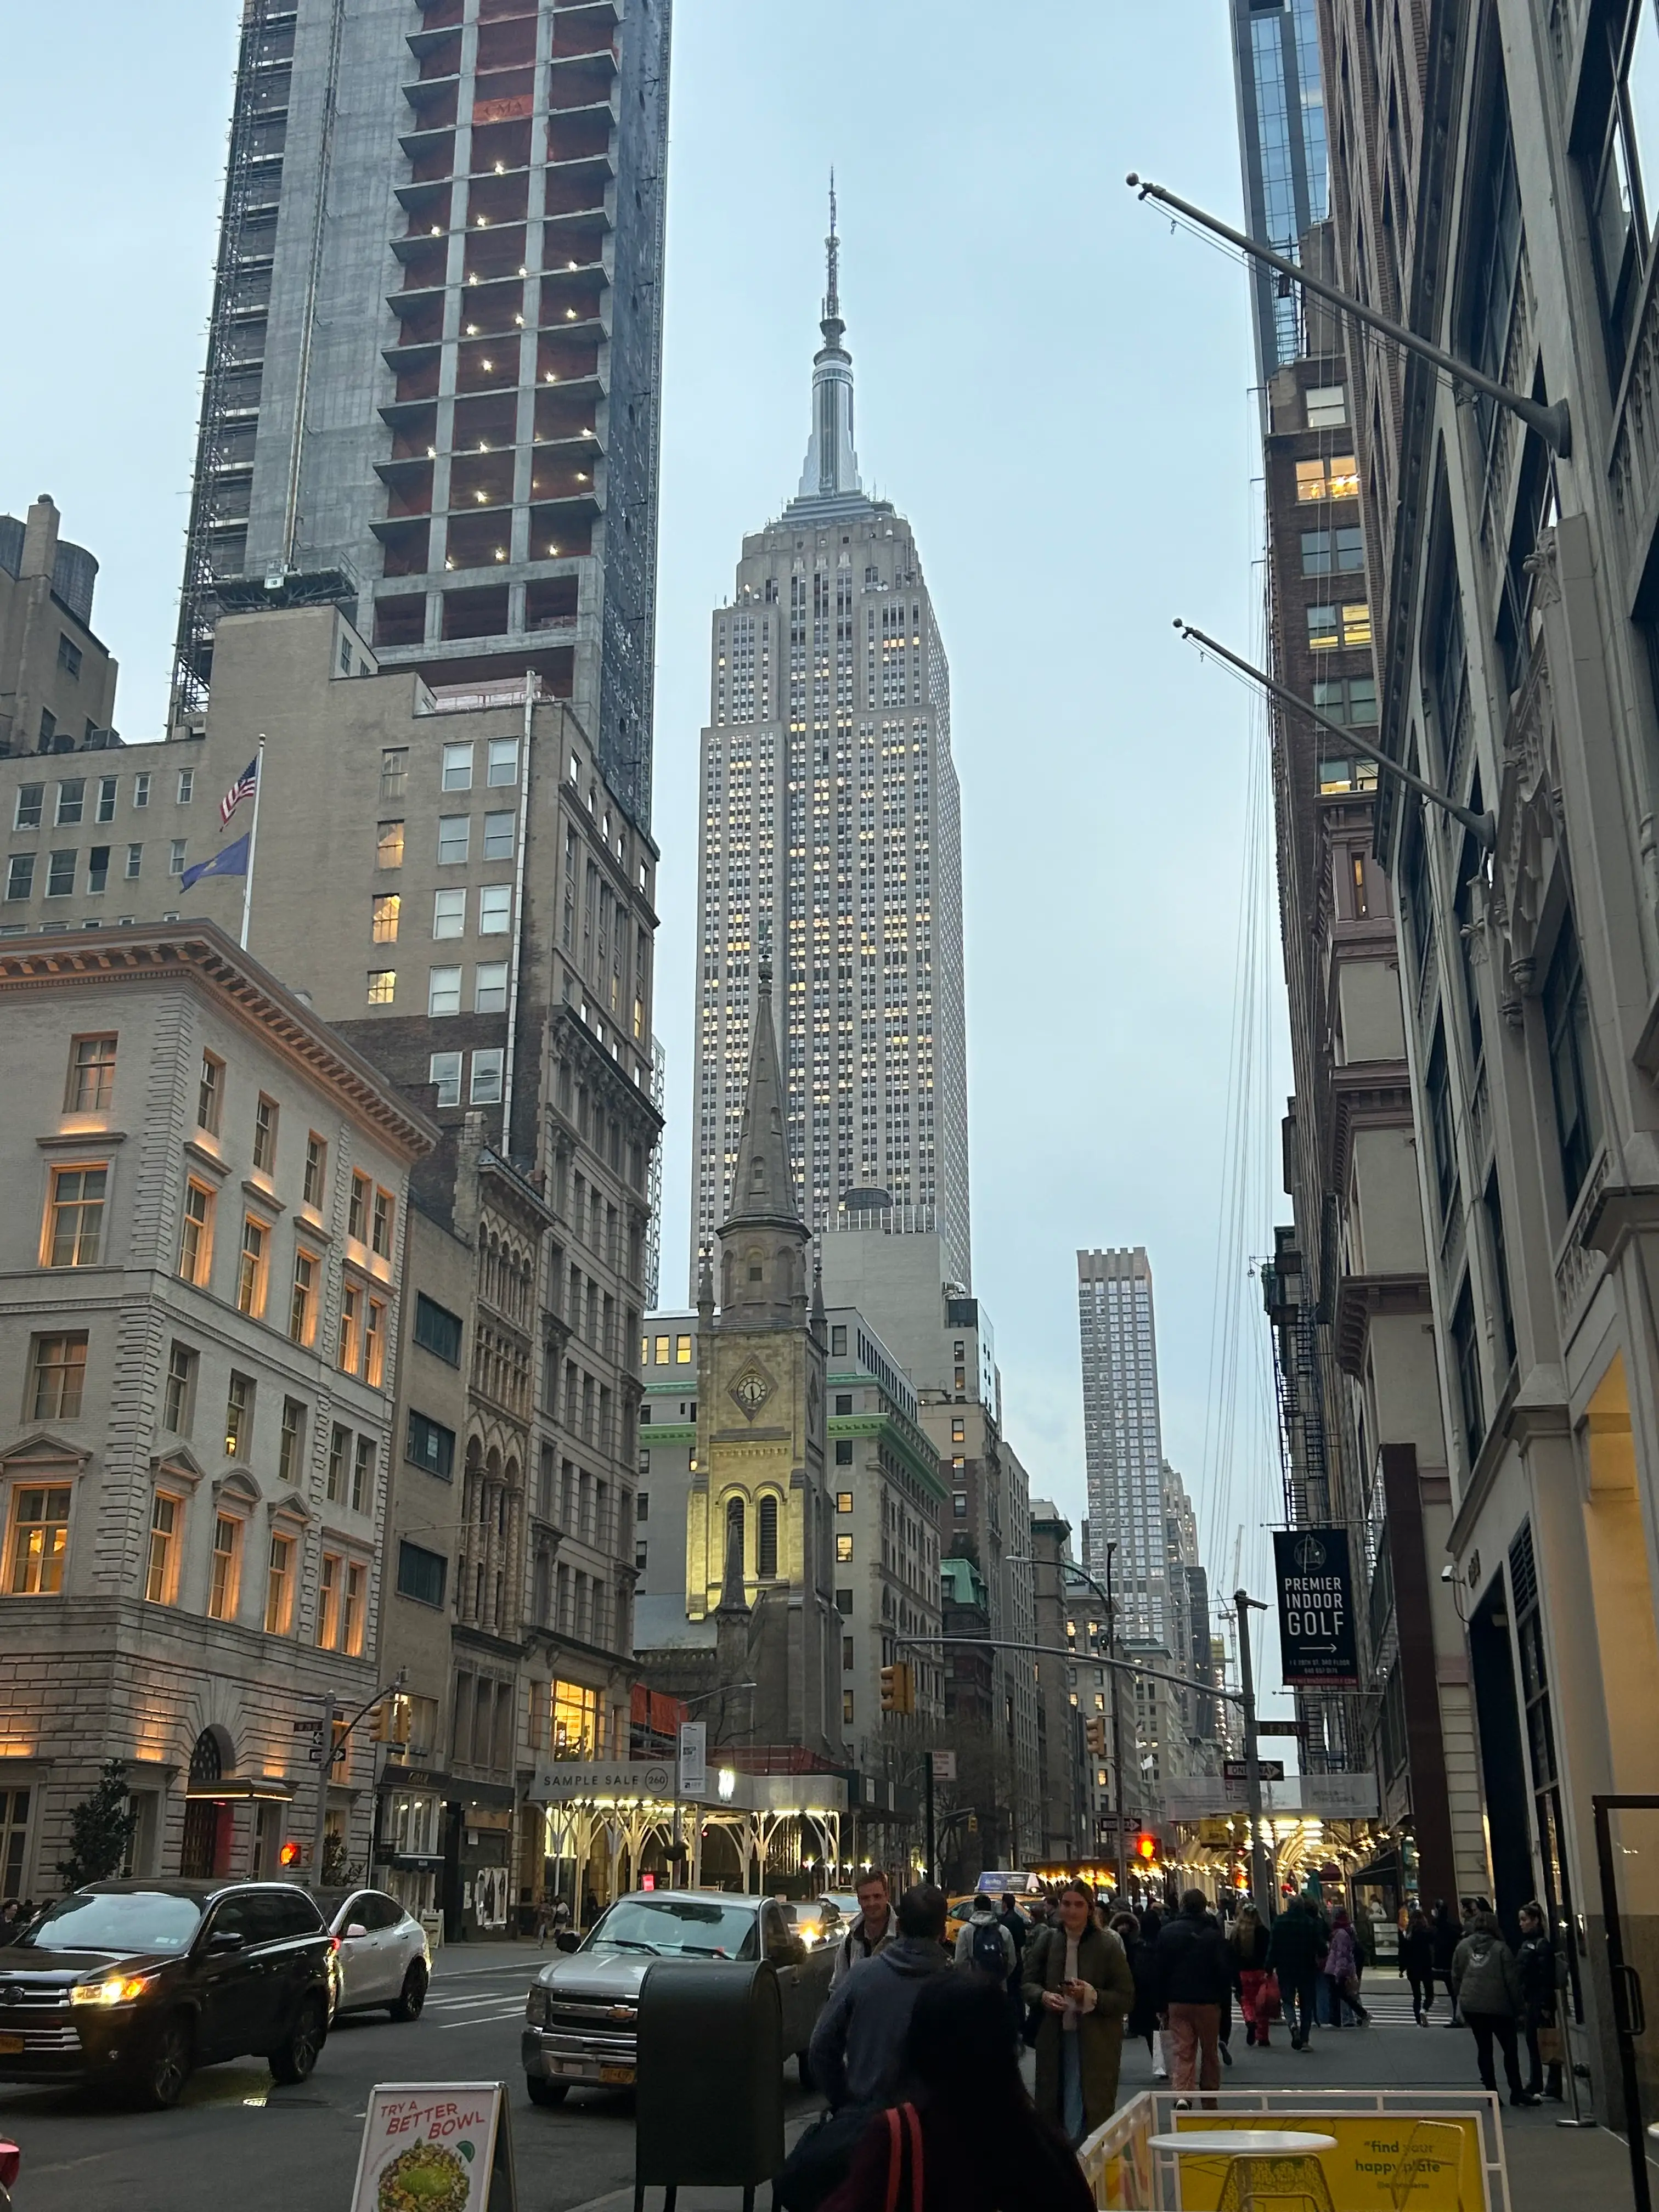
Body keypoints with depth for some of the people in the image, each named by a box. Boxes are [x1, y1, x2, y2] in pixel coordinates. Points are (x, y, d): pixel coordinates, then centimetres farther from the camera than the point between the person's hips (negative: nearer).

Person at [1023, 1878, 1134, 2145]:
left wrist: (1091, 1996, -20)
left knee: (1094, 2113, -4)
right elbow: (1028, 1983, 9)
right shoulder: (1047, 1940, 4)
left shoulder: (1108, 1945, -6)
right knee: (1052, 2110, 7)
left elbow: (1126, 1998, -5)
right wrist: (1043, 1996, -13)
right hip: (1055, 2041, 3)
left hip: (1096, 2044, -3)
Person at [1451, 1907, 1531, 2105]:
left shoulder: (1462, 1947, 5)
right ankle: (1516, 2092, 10)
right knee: (1509, 2049, 8)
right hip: (1498, 2006, -3)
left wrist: (1461, 2001, 15)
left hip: (1472, 2006, 3)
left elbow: (1456, 1977, 7)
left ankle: (1491, 2092, 9)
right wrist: (1519, 2006, 2)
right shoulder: (1501, 1948, -6)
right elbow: (1512, 1980, -6)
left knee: (1484, 2049, 10)